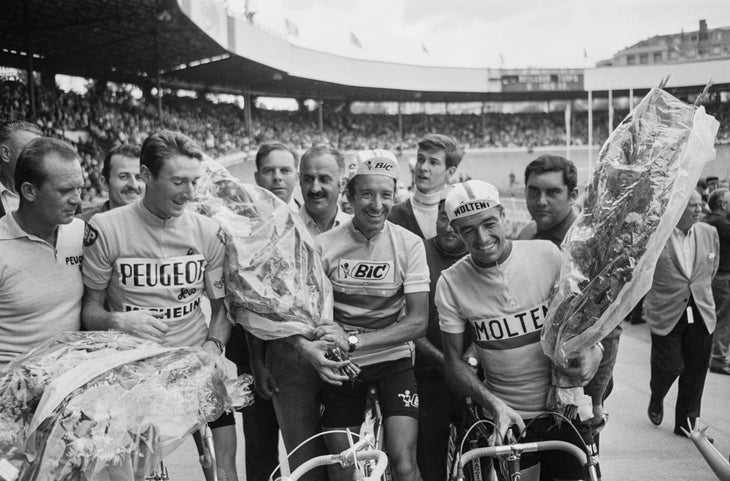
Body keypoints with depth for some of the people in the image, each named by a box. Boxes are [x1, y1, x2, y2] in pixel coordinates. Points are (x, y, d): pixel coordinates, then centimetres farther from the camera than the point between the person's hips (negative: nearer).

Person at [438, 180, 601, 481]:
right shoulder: (450, 284, -10)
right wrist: (494, 404, -16)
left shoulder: (547, 254, -11)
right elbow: (454, 361, -4)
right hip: (508, 419, 0)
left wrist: (592, 350, -16)